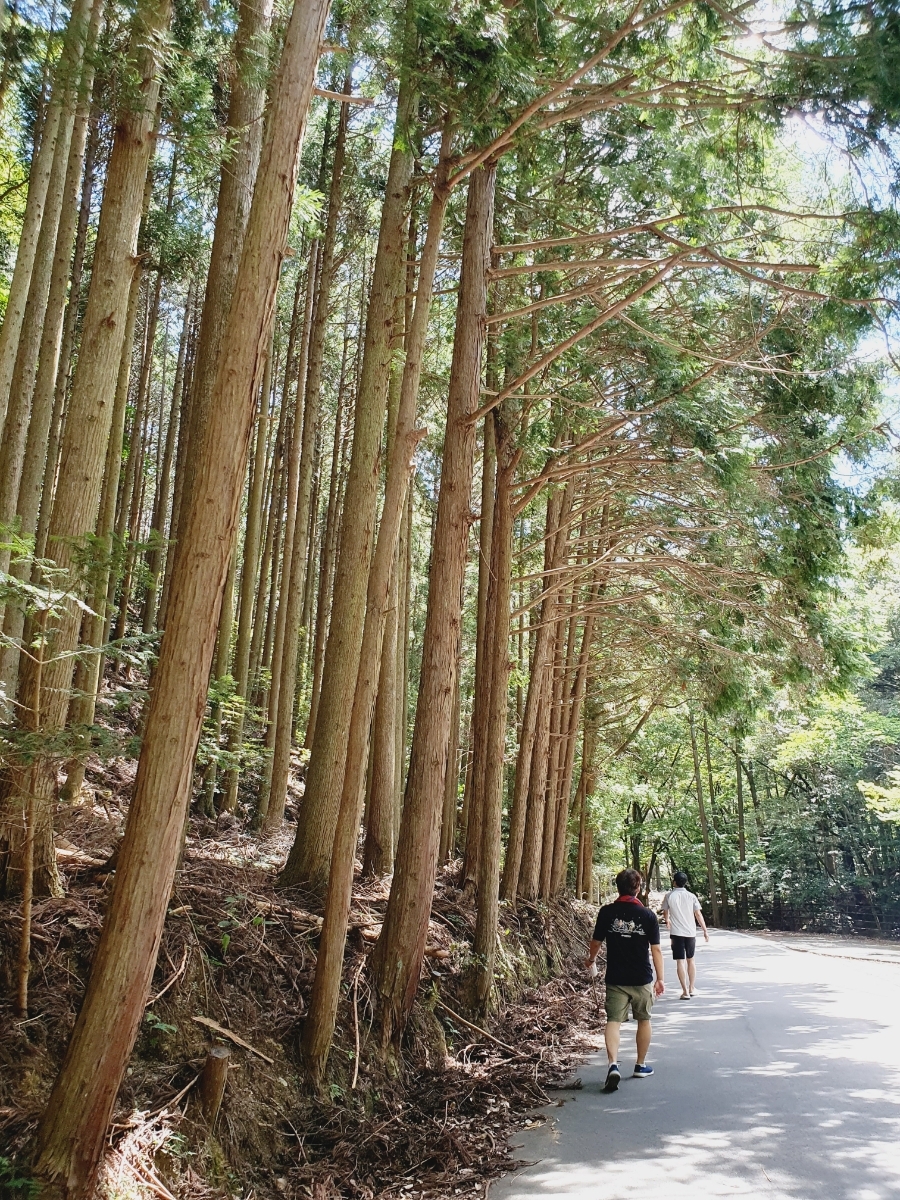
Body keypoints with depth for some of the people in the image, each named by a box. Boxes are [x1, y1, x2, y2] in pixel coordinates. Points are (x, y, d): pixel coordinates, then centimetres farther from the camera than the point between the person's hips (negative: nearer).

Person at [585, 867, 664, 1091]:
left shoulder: (607, 912, -6)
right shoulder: (648, 915, -7)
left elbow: (596, 942, 2)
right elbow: (656, 949, -6)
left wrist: (591, 958, 23)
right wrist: (660, 979, 3)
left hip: (615, 978, 0)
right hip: (642, 979, 0)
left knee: (613, 1021, -1)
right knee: (643, 1020, 18)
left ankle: (613, 1064, -20)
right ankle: (641, 1065, 29)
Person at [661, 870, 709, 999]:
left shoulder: (669, 896, -2)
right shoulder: (691, 896, -1)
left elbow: (665, 912, 13)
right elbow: (698, 914, -2)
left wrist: (667, 921, 32)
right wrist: (705, 930, 5)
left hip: (676, 932, -2)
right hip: (690, 932, 2)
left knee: (680, 961, -1)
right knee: (690, 960, 17)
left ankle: (685, 992, -5)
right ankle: (691, 989, 22)